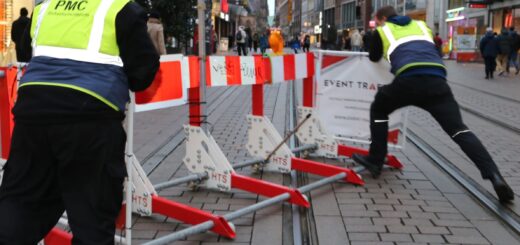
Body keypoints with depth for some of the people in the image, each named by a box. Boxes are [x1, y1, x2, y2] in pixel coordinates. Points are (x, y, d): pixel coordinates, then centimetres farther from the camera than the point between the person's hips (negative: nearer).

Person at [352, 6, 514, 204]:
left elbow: (373, 58, 37)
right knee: (458, 129, 0)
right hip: (437, 79, 3)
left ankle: (375, 161, 22)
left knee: (378, 109, 24)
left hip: (409, 79, -3)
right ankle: (494, 176, -16)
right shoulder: (421, 26, 34)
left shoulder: (382, 31, 25)